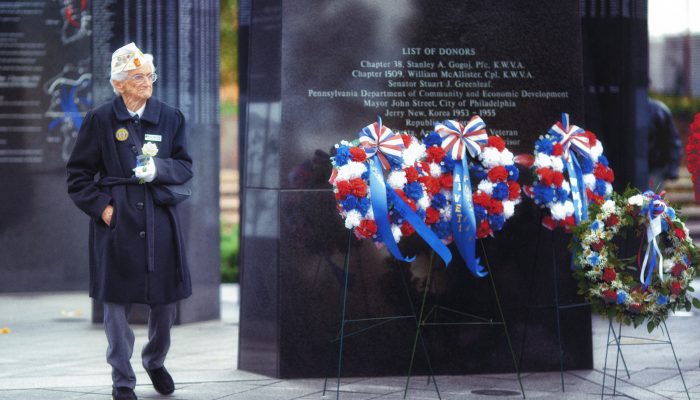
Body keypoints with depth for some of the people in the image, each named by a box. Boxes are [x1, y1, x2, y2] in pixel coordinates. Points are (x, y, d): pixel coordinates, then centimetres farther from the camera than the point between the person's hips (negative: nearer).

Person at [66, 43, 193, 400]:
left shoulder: (170, 117, 7)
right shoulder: (100, 120, 0)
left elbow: (186, 167, 8)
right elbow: (78, 174, 3)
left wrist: (159, 168, -12)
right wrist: (101, 206, -8)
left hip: (159, 220, 3)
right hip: (116, 222, -2)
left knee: (165, 298, 8)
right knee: (116, 303, 0)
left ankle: (155, 361, 34)